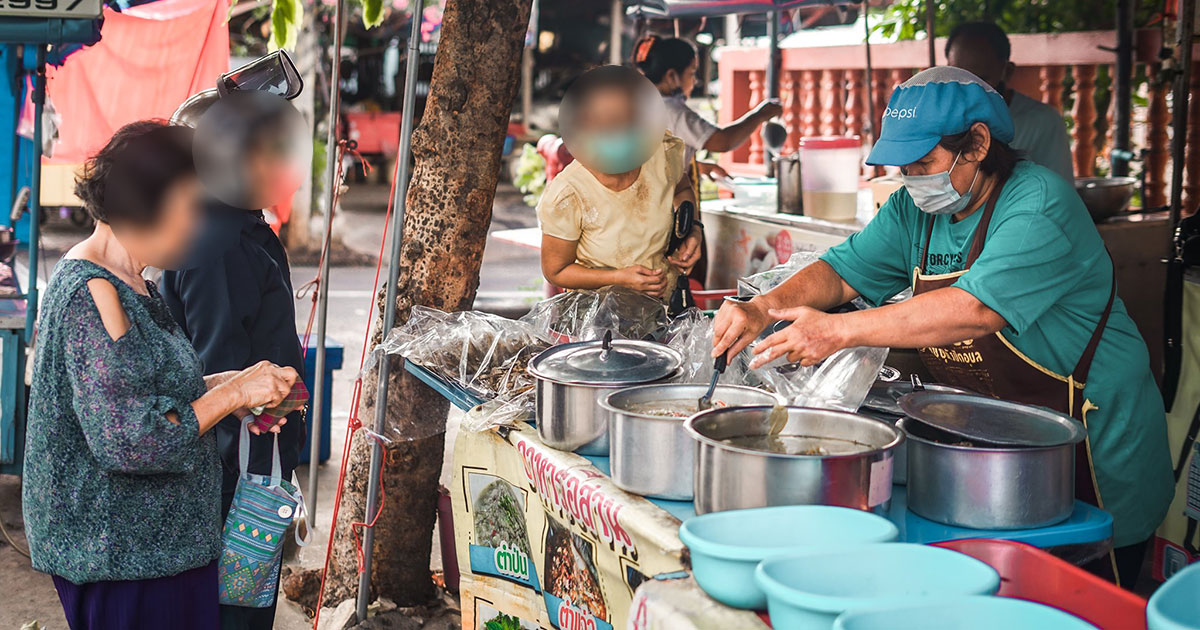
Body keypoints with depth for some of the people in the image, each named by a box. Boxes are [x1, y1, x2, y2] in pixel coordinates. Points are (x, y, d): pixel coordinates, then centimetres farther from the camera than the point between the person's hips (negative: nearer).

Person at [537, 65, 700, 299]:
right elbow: (555, 271, -9)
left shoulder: (665, 152, -11)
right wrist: (620, 278, -21)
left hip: (665, 297, 4)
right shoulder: (565, 197, -23)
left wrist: (692, 230, -2)